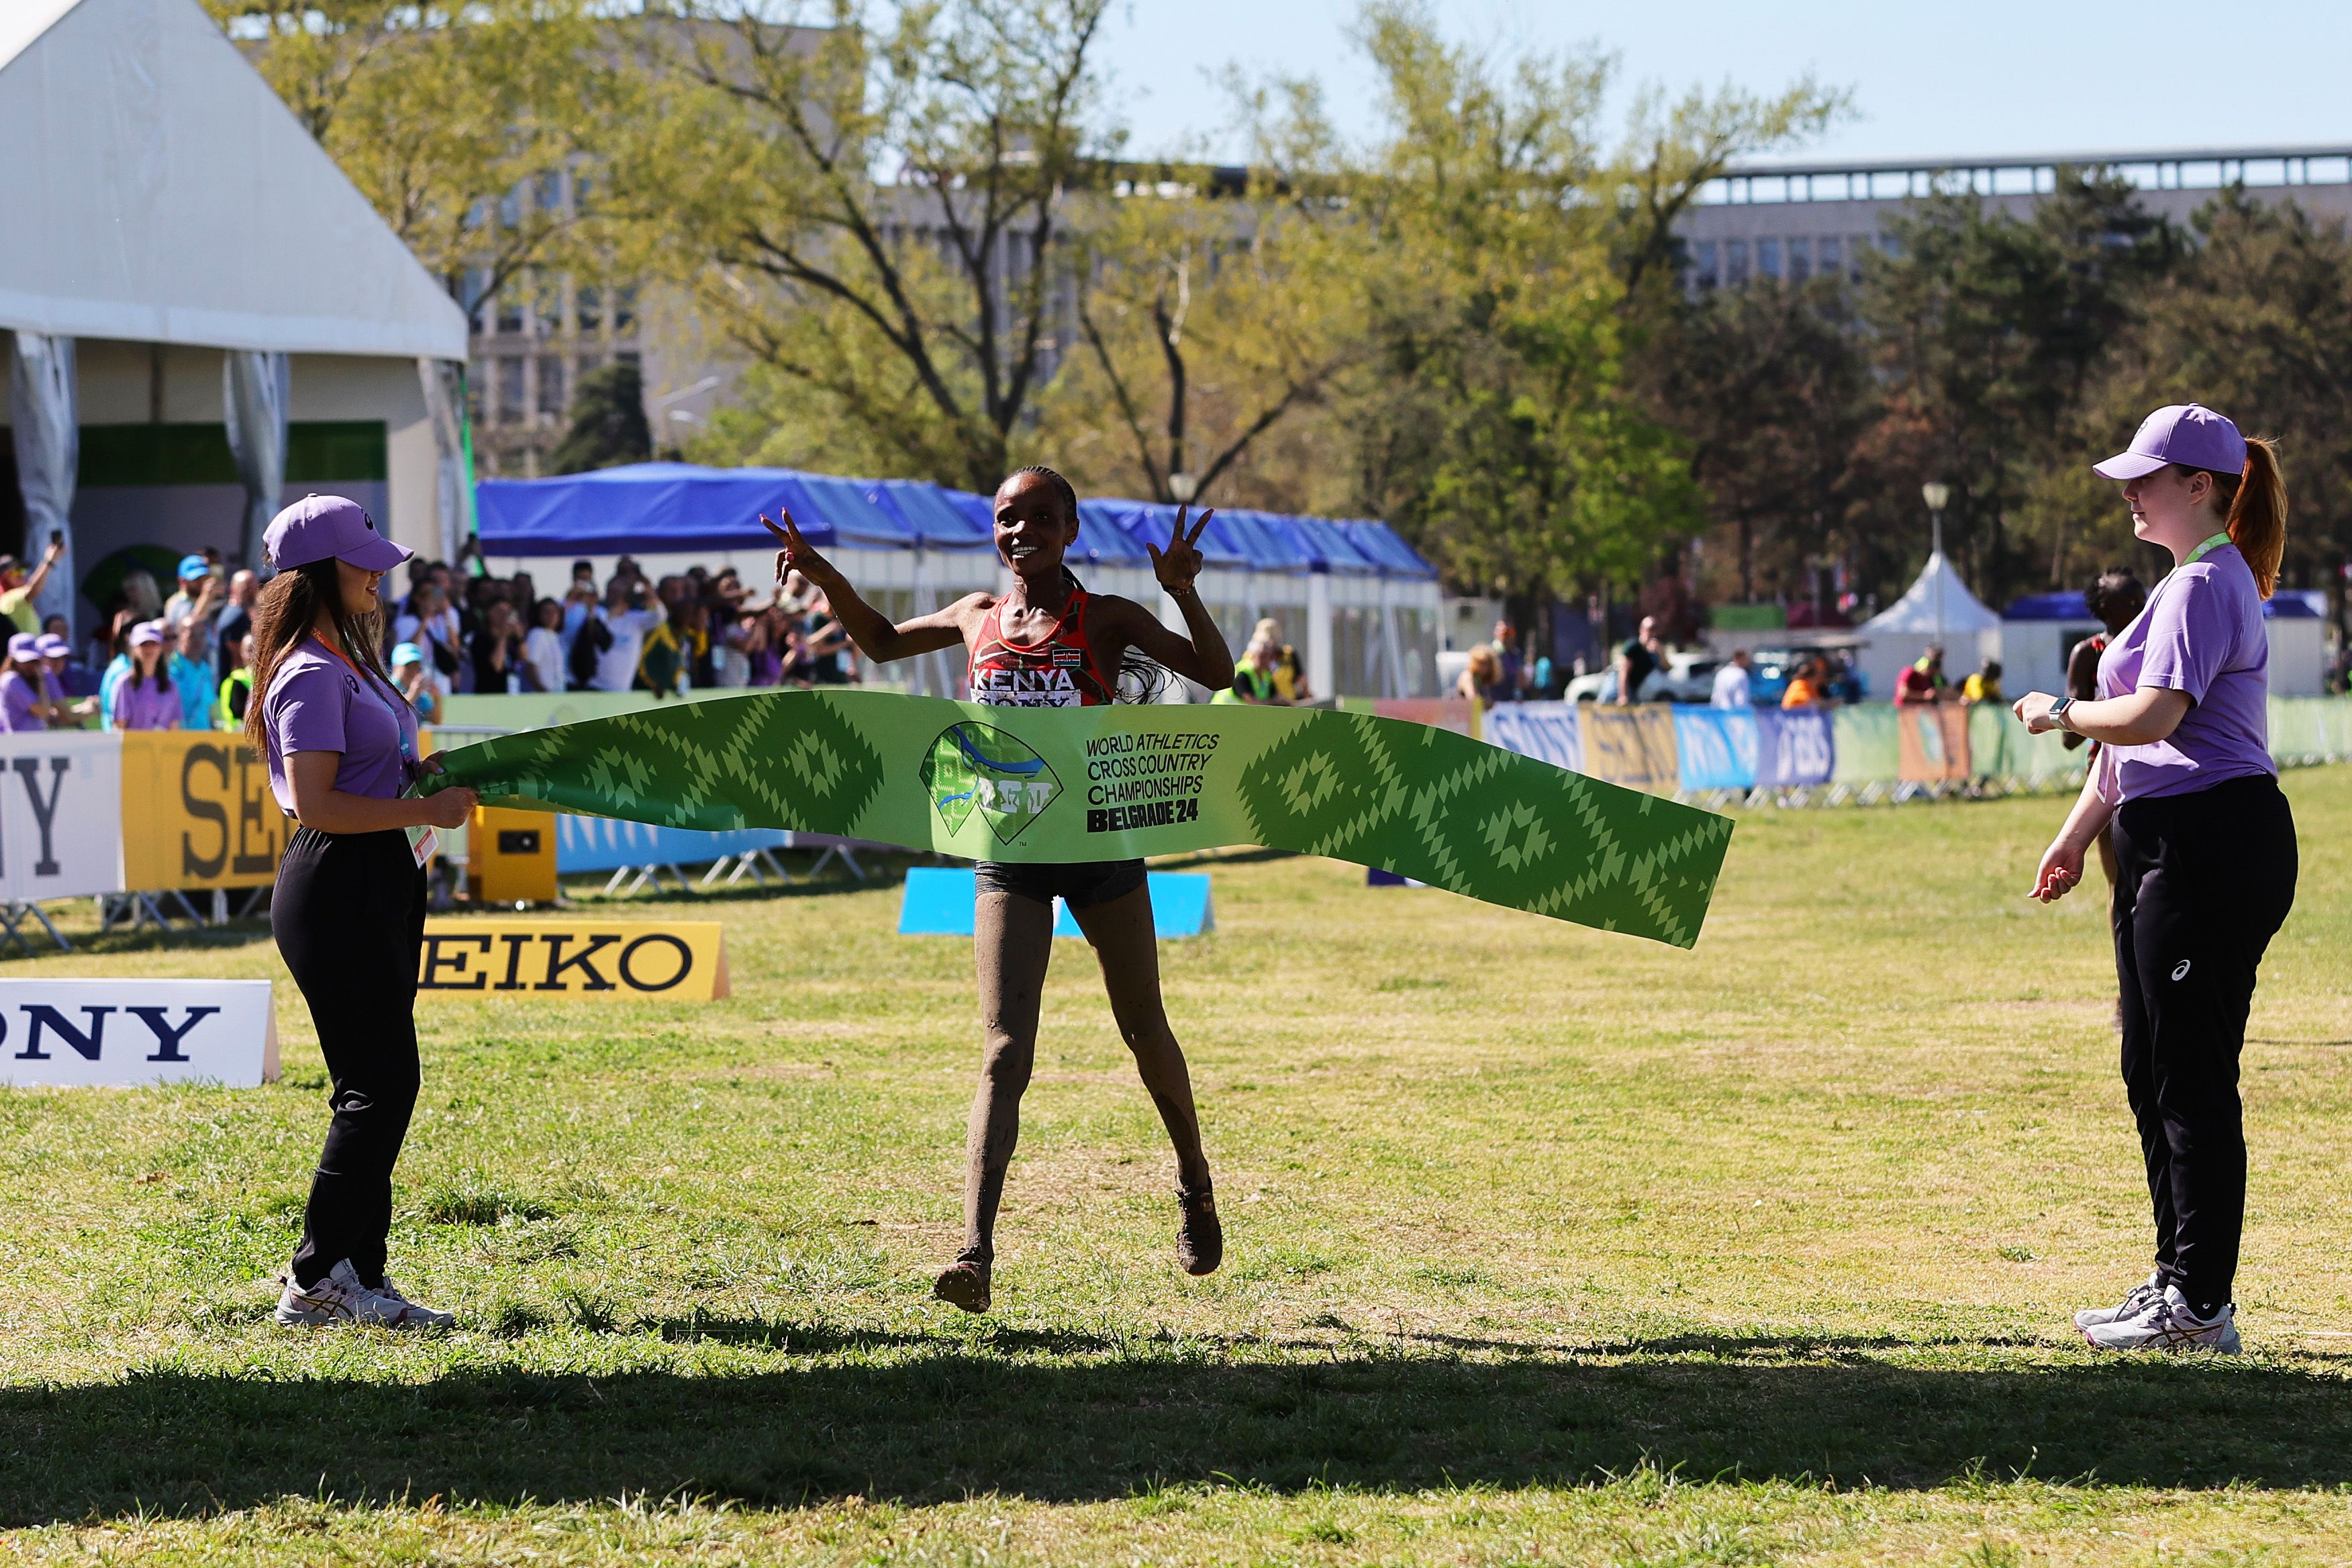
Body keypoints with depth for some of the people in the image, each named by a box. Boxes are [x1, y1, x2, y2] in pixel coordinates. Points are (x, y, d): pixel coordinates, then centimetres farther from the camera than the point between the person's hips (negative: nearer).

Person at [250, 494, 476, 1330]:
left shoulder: (347, 662, 16)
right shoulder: (312, 675, -16)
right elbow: (315, 801, -23)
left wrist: (421, 771, 12)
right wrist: (424, 812, -20)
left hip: (376, 886, 11)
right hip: (336, 891, -11)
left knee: (378, 1087, 10)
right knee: (381, 1084, -10)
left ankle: (359, 1275, 14)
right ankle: (316, 1280, -6)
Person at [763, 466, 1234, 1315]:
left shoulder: (1105, 620, -3)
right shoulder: (978, 617, 7)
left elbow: (1216, 673, -9)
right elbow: (883, 642, 25)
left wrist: (1184, 592, -24)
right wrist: (827, 579, 10)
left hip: (1100, 845, -1)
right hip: (1008, 852, 1)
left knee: (1145, 1033, 13)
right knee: (1004, 1053, -11)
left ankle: (1194, 1182, 42)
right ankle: (975, 1253, -23)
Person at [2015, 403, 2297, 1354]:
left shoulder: (2207, 586, -14)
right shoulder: (2193, 581, 20)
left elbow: (2151, 718, -24)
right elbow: (2135, 740, 25)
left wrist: (2060, 714, -7)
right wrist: (2077, 837, 24)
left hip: (2211, 846, -11)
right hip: (2167, 849, 11)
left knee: (2193, 1078, -8)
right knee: (2153, 1072, 15)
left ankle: (2201, 1308, -4)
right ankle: (2177, 1282, 23)